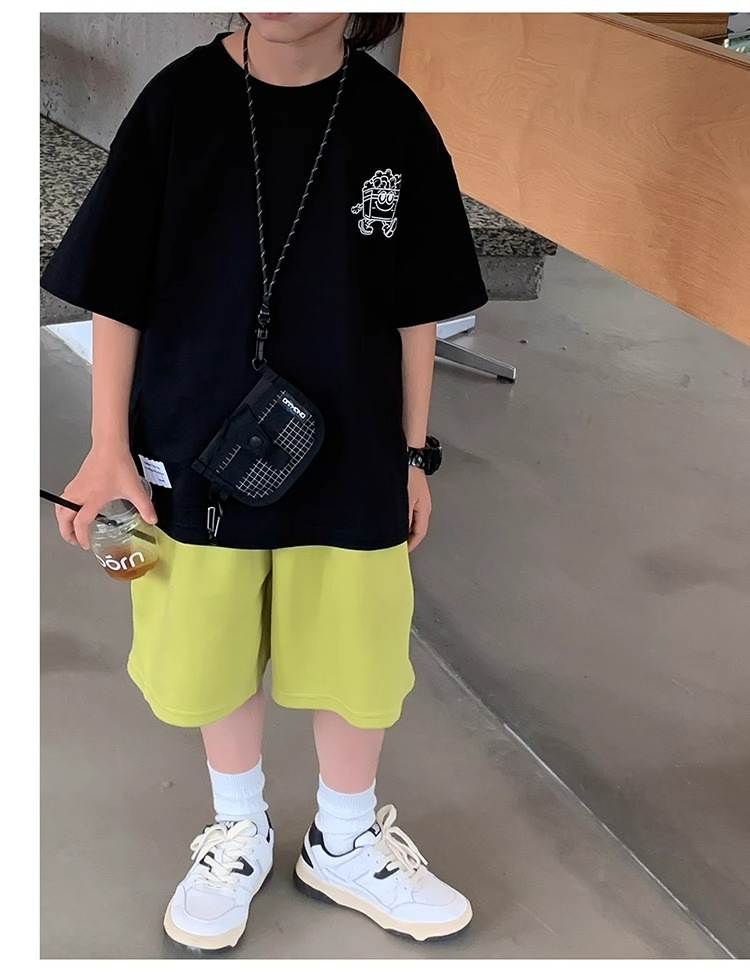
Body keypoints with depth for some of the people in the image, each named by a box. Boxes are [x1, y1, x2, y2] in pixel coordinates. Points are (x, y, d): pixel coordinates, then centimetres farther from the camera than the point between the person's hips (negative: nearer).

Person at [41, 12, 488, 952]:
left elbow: (415, 310, 1)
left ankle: (344, 844, 42)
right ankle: (239, 831, 44)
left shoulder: (392, 119, -8)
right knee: (216, 660, 16)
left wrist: (412, 452, 5)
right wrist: (109, 447, -4)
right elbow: (116, 293, -4)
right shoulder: (180, 102, -11)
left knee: (356, 662, 15)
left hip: (352, 460, 1)